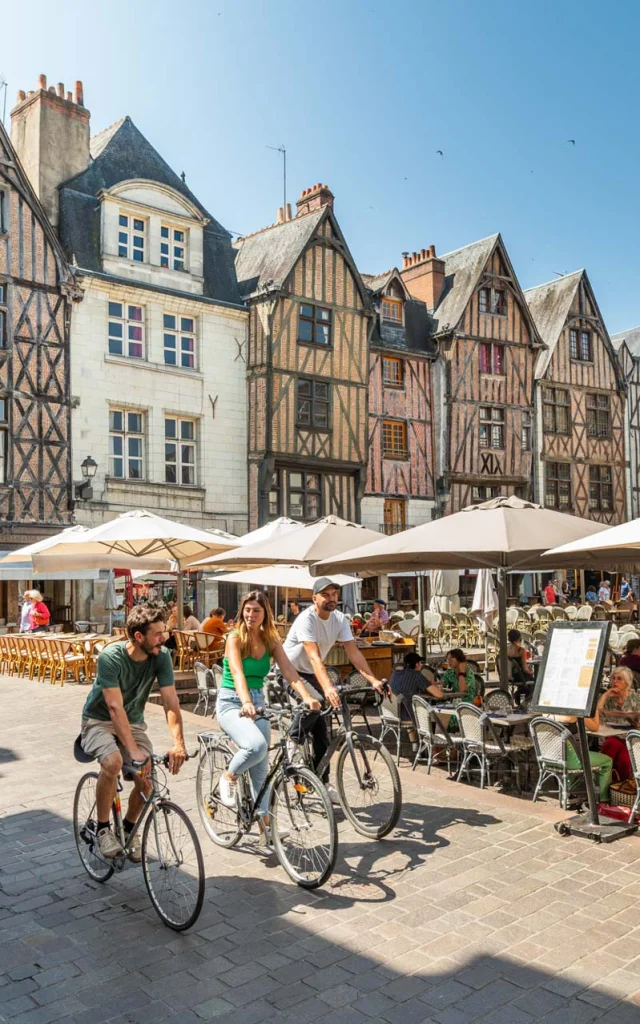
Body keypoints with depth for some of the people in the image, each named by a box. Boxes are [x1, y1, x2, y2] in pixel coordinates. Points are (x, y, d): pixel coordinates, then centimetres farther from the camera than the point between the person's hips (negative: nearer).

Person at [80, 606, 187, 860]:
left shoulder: (161, 656, -17)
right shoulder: (111, 657, -29)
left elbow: (171, 702, -21)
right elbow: (115, 707, -34)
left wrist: (178, 743, -35)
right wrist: (135, 751, -41)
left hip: (133, 722, 4)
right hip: (99, 721, -4)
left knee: (146, 781, -12)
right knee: (113, 762, -33)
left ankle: (129, 827, 19)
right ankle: (103, 828, -10)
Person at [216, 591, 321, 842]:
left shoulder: (271, 641, 2)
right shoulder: (235, 638, -11)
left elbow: (290, 673, -9)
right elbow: (237, 673, -26)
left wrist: (307, 697, -26)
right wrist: (246, 703, -43)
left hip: (257, 703, 5)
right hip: (231, 703, -5)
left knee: (261, 766, 3)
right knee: (257, 745, -30)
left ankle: (264, 823, 17)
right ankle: (229, 776, -1)